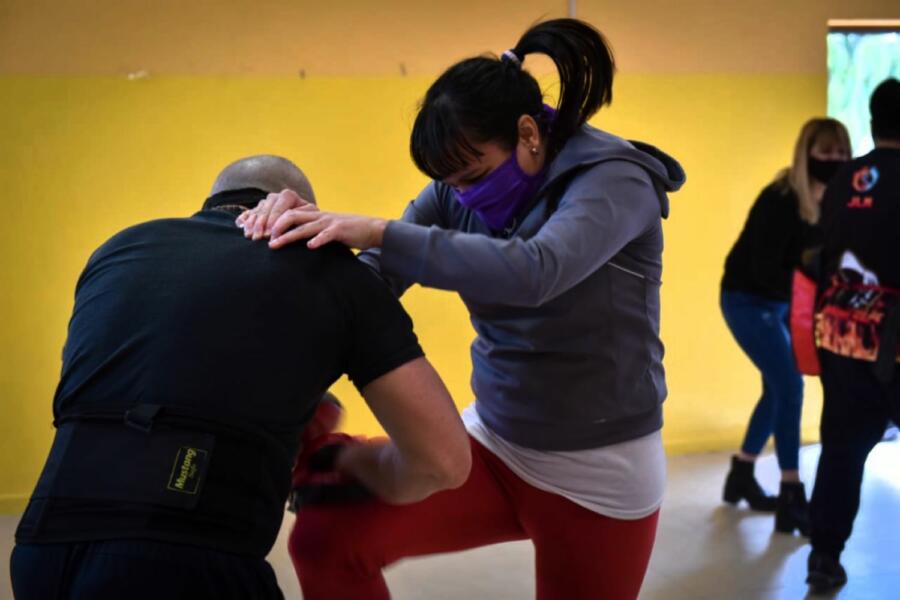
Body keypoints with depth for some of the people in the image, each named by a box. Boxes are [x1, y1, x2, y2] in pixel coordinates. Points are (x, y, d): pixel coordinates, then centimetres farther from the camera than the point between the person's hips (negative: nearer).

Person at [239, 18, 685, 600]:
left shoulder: (614, 179, -17)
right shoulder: (457, 193, -1)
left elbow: (534, 272, -37)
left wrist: (376, 232, -39)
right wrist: (306, 226, -27)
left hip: (598, 474, -4)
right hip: (493, 443, 4)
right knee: (328, 534, -17)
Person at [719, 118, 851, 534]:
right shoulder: (780, 201, -26)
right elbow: (766, 271, -28)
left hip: (782, 303, 8)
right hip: (748, 300, -8)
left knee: (778, 389, 14)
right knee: (789, 387, -14)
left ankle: (741, 477, 31)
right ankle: (792, 500, -10)